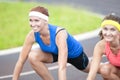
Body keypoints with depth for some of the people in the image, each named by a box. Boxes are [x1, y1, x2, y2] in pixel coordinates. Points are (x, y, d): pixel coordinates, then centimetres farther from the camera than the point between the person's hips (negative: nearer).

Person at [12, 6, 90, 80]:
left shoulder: (59, 34, -43)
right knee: (33, 56, -27)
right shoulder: (32, 35, -29)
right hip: (55, 52, 3)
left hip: (75, 54, -3)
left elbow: (62, 67, -49)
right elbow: (21, 61, -22)